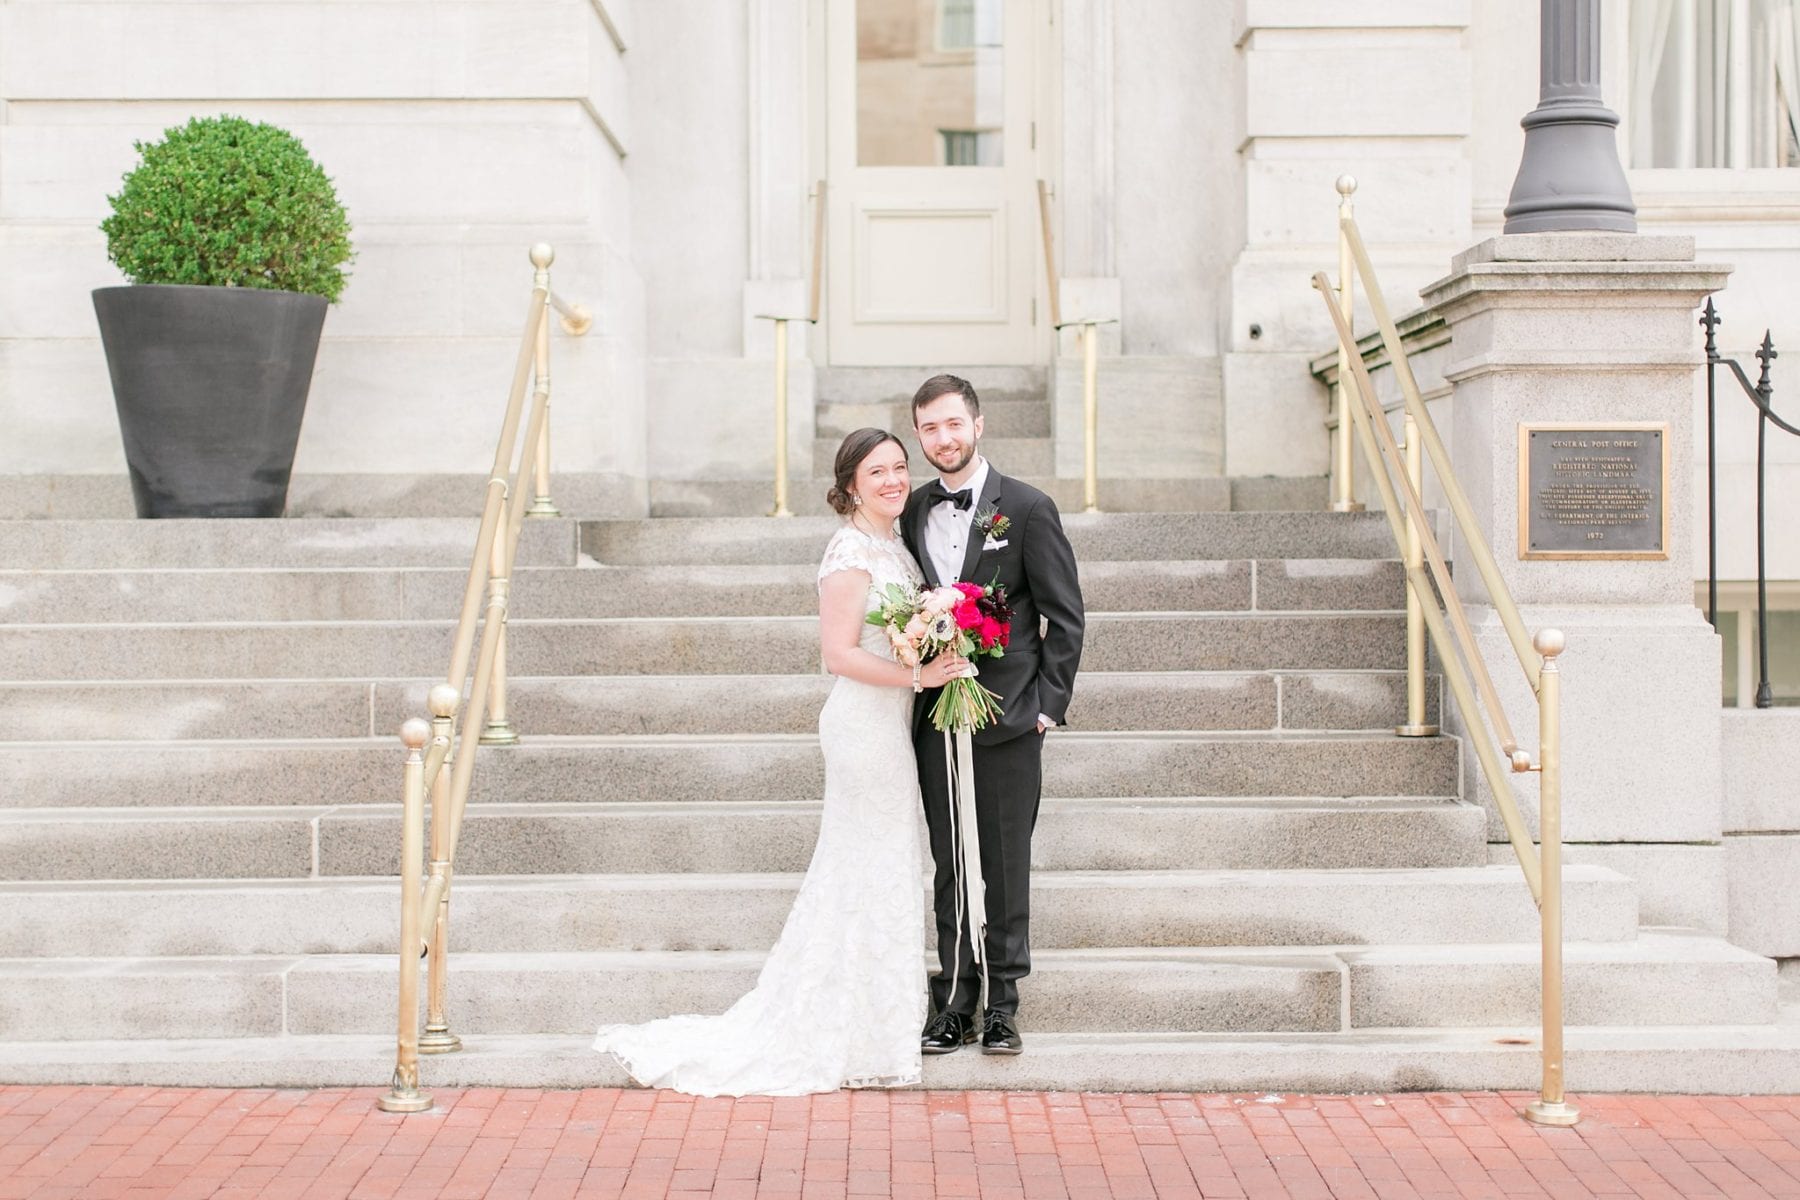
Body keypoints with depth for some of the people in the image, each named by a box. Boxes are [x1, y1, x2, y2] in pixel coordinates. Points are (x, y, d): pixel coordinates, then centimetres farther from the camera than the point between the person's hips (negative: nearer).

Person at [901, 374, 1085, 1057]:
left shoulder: (1028, 509, -3)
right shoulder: (913, 514, 9)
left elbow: (1065, 615, -2)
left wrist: (1048, 705, -7)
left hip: (1008, 718, -3)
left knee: (1006, 864, 3)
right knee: (949, 864, 8)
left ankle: (1003, 1005, 13)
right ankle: (954, 1004, 15)